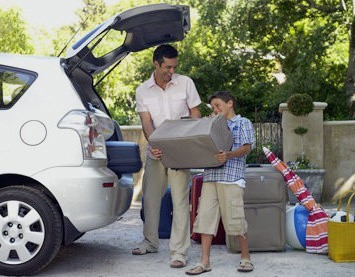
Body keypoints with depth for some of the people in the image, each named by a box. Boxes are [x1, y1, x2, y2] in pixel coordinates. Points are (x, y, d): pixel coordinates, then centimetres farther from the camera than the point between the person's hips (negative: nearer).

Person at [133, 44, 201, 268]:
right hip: (156, 152, 3)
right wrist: (154, 144, -25)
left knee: (180, 201, -6)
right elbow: (146, 122, -6)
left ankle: (179, 251, -1)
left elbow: (195, 114, 4)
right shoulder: (143, 91, 2)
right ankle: (151, 241, 30)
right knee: (150, 198, 12)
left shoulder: (185, 83, -1)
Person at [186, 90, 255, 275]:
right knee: (205, 218, 0)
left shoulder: (243, 123, 8)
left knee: (235, 219, -5)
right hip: (210, 176, 6)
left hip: (232, 177, -6)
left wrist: (229, 155, -23)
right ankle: (204, 262, 4)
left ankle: (245, 258, 11)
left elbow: (247, 147, -5)